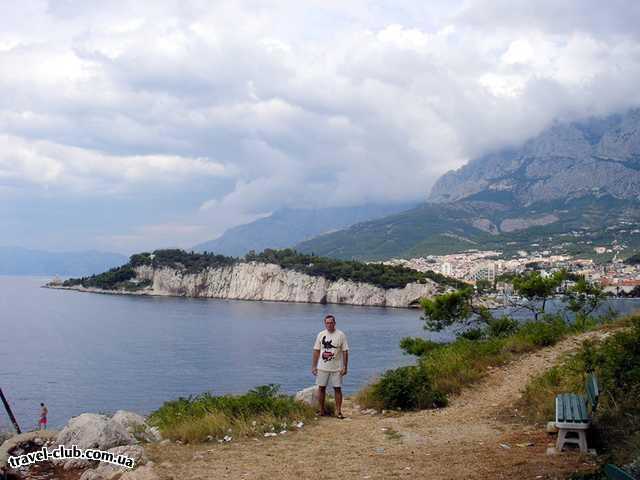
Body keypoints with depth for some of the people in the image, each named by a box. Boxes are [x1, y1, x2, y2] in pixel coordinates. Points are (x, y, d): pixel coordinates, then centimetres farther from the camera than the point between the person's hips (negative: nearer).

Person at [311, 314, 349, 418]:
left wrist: (345, 367, -8)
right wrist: (313, 366, 3)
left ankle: (338, 411, 5)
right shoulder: (321, 335, 4)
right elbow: (316, 351, 7)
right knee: (321, 388, 6)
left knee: (337, 389, -1)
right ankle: (321, 411, 16)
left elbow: (345, 352, -3)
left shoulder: (341, 335, -4)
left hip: (336, 368, -2)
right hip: (322, 367, 2)